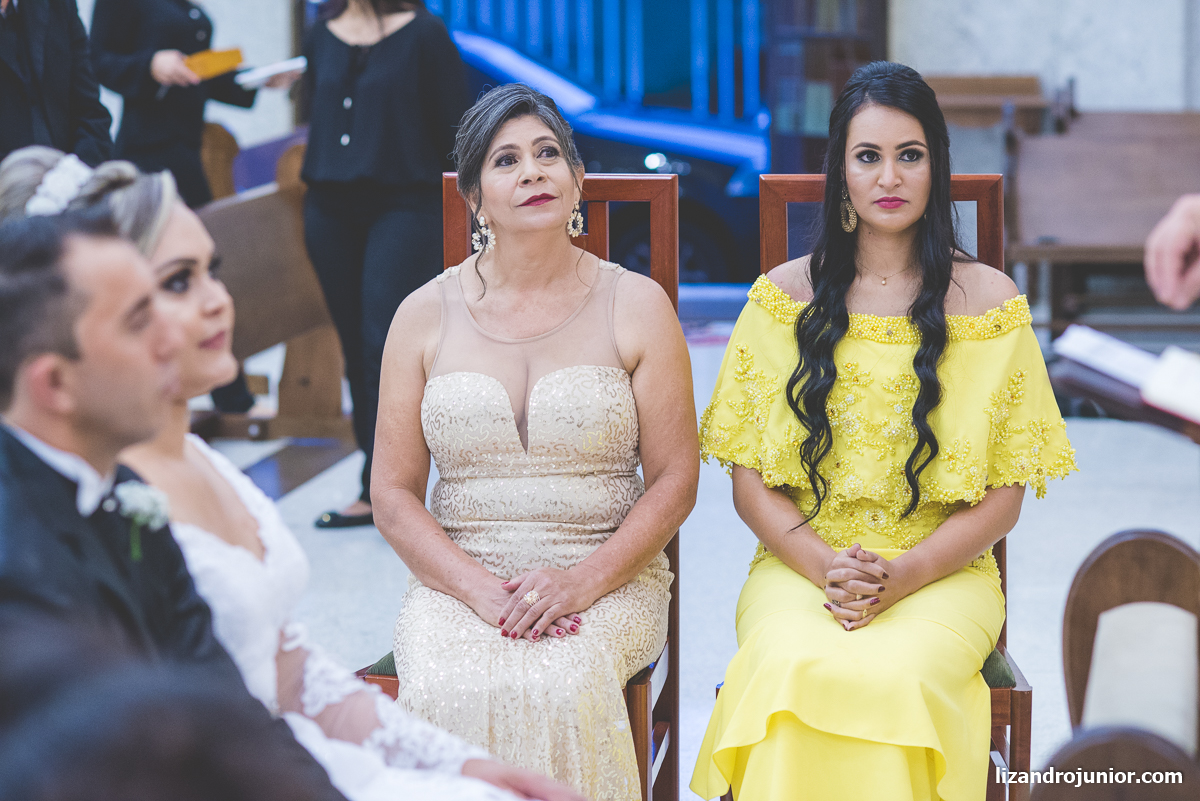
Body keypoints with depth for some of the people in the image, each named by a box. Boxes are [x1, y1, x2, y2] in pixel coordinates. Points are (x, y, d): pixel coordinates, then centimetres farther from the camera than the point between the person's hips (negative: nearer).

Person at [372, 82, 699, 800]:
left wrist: (584, 580, -13)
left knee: (559, 687, -33)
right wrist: (479, 588, -11)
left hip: (608, 575, -1)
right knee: (446, 689, -31)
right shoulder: (426, 315, 7)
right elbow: (394, 493, 6)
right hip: (458, 575, 1)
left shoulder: (636, 305, 4)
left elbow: (675, 480, 2)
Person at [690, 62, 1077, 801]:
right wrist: (825, 566, -12)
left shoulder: (989, 300, 4)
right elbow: (750, 481, 6)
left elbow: (1002, 501, 3)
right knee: (794, 672, -33)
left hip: (941, 574, 0)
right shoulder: (784, 297, 7)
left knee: (893, 676, -33)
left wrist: (901, 577, -13)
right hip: (800, 565, 1)